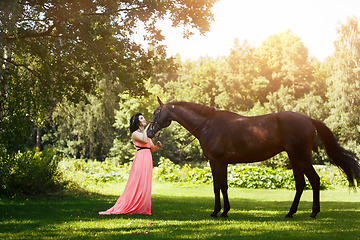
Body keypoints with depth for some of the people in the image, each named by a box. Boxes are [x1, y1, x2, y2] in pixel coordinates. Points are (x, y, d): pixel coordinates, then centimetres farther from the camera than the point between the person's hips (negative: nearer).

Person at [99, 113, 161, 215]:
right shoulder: (135, 134, -2)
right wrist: (144, 130, -6)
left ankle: (143, 208, 9)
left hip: (148, 160, 8)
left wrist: (157, 145, 1)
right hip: (140, 159, -8)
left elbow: (152, 149, 22)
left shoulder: (146, 133, 21)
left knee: (146, 185, 6)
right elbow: (144, 141, -19)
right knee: (137, 184, -10)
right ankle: (124, 207, -7)